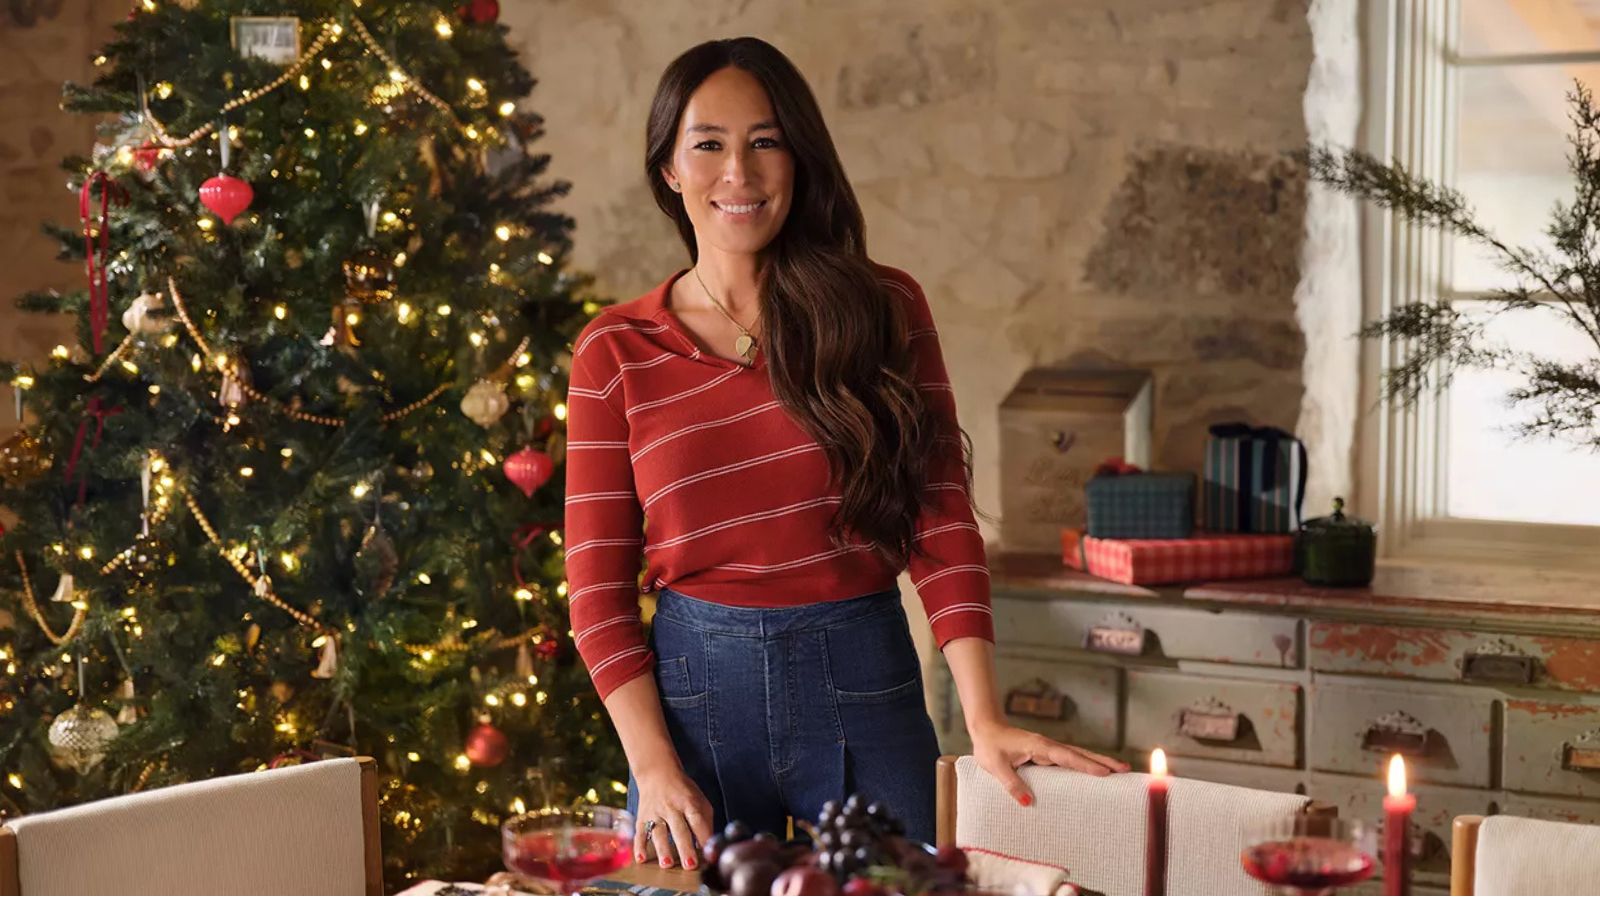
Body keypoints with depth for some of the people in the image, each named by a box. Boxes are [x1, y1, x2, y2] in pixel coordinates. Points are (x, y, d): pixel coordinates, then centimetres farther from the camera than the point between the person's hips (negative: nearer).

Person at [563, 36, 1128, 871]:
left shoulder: (883, 310, 1)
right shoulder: (614, 351, 1)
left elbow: (942, 525, -3)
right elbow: (596, 583, 1)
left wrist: (984, 720, -14)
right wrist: (653, 766, -9)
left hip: (865, 684, 0)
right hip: (694, 685, 0)